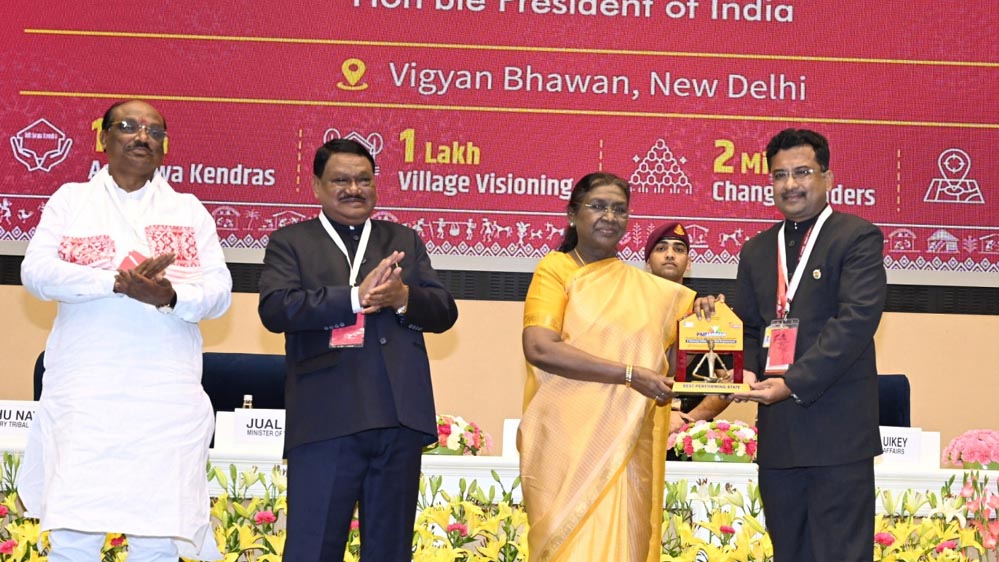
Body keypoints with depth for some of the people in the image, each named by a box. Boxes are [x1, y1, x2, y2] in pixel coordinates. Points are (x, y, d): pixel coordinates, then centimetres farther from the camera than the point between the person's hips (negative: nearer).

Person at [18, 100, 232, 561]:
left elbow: (219, 292, 6)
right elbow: (36, 272, -2)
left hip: (167, 398, 1)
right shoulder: (70, 199, 12)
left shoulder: (189, 210, 15)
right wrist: (118, 281, -16)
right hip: (85, 393, -1)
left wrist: (173, 295, -16)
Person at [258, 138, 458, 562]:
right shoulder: (290, 242, 8)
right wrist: (355, 297, -18)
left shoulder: (405, 241, 19)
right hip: (326, 420, -3)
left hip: (400, 419, 3)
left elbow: (444, 311, 9)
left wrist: (403, 297, -13)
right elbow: (274, 309, -9)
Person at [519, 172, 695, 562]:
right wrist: (630, 374, -17)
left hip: (626, 445, 4)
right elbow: (539, 348, -14)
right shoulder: (555, 269, 0)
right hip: (567, 441, -4)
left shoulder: (649, 289, 13)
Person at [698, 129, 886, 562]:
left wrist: (793, 384, -18)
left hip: (837, 428, -6)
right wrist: (747, 371, -5)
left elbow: (857, 319, -14)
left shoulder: (857, 238, -3)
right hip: (777, 429, 6)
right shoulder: (756, 251, 17)